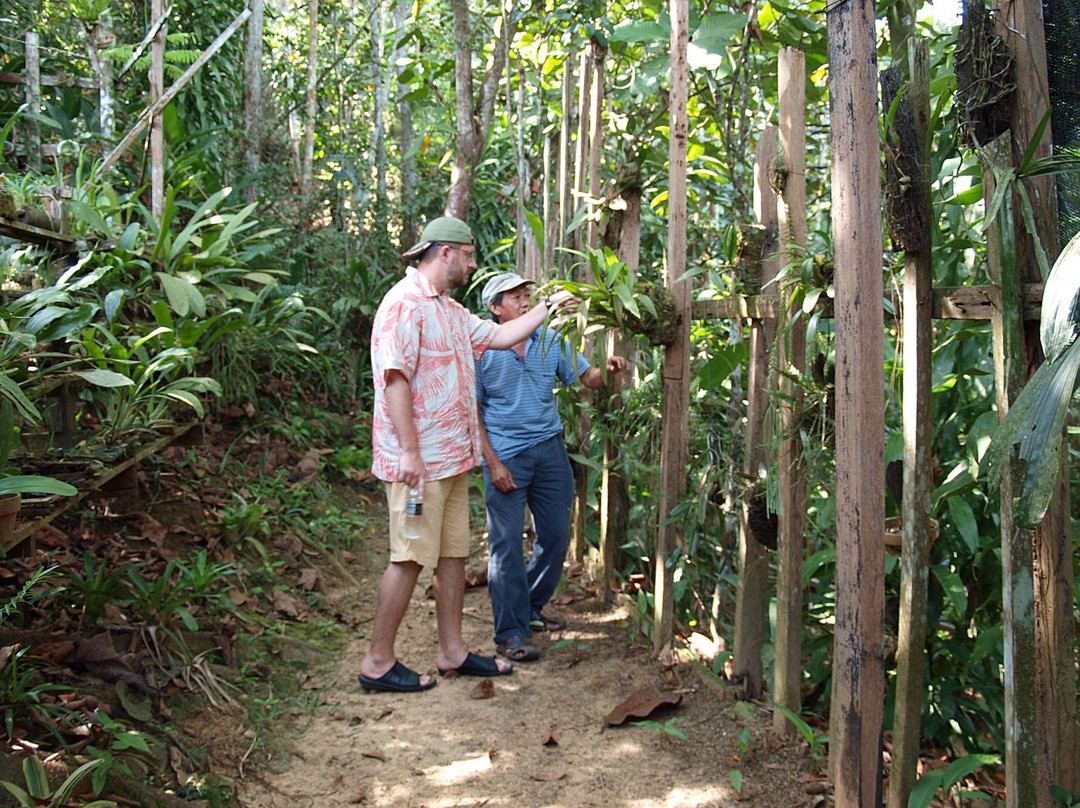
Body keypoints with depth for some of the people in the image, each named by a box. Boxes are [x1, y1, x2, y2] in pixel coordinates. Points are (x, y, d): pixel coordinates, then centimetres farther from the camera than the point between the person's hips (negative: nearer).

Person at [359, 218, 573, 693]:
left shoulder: (450, 310, 18)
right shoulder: (405, 302, -13)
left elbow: (500, 336, 27)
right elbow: (395, 378, -20)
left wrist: (549, 305, 26)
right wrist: (408, 451, -23)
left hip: (453, 456, 10)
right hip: (418, 459, -10)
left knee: (453, 552, 13)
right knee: (410, 557, -5)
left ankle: (452, 652, 22)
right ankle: (378, 662, 5)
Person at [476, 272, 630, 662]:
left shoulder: (551, 341, 7)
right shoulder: (482, 350, -5)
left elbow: (587, 377, 7)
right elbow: (472, 412, -5)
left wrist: (607, 370, -17)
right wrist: (493, 463, -12)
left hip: (550, 450, 5)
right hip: (506, 456, -5)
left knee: (556, 536, 11)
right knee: (507, 544, -3)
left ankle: (531, 608, 31)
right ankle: (510, 633, 5)